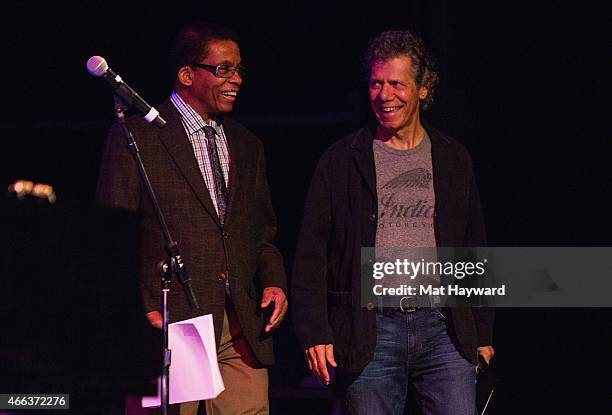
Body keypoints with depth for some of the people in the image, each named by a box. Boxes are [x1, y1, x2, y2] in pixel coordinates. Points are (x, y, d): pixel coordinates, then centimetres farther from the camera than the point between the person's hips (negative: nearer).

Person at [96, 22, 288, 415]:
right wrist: (144, 309, -14)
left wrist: (274, 281, 3)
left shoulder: (247, 146, 19)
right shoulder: (135, 137, -1)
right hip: (170, 323, -5)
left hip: (243, 327, 5)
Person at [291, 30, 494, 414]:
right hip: (370, 332, -1)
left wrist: (483, 335, 11)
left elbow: (475, 253, 15)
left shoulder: (454, 160, 12)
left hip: (443, 328, 2)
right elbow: (311, 256, 2)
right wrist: (314, 333, -8)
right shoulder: (341, 161, 4)